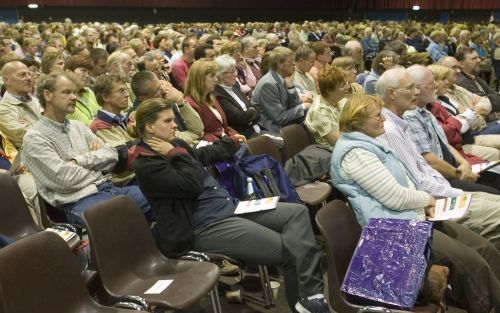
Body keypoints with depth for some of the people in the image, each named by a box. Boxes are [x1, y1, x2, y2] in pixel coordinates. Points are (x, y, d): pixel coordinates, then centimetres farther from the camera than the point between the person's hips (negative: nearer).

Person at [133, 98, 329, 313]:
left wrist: (231, 142, 46)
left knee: (297, 212, -1)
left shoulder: (172, 144, 12)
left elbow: (201, 155, 33)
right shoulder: (146, 165, -15)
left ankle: (310, 294, -10)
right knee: (287, 249, -19)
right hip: (206, 227, -10)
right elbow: (192, 185, -24)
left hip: (229, 207, 10)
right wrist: (176, 154, -13)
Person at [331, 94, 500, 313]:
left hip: (411, 216, 10)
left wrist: (423, 204, 4)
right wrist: (426, 199, -1)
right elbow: (396, 198, -21)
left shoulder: (366, 144, 14)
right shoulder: (355, 153, -18)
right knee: (470, 262, -18)